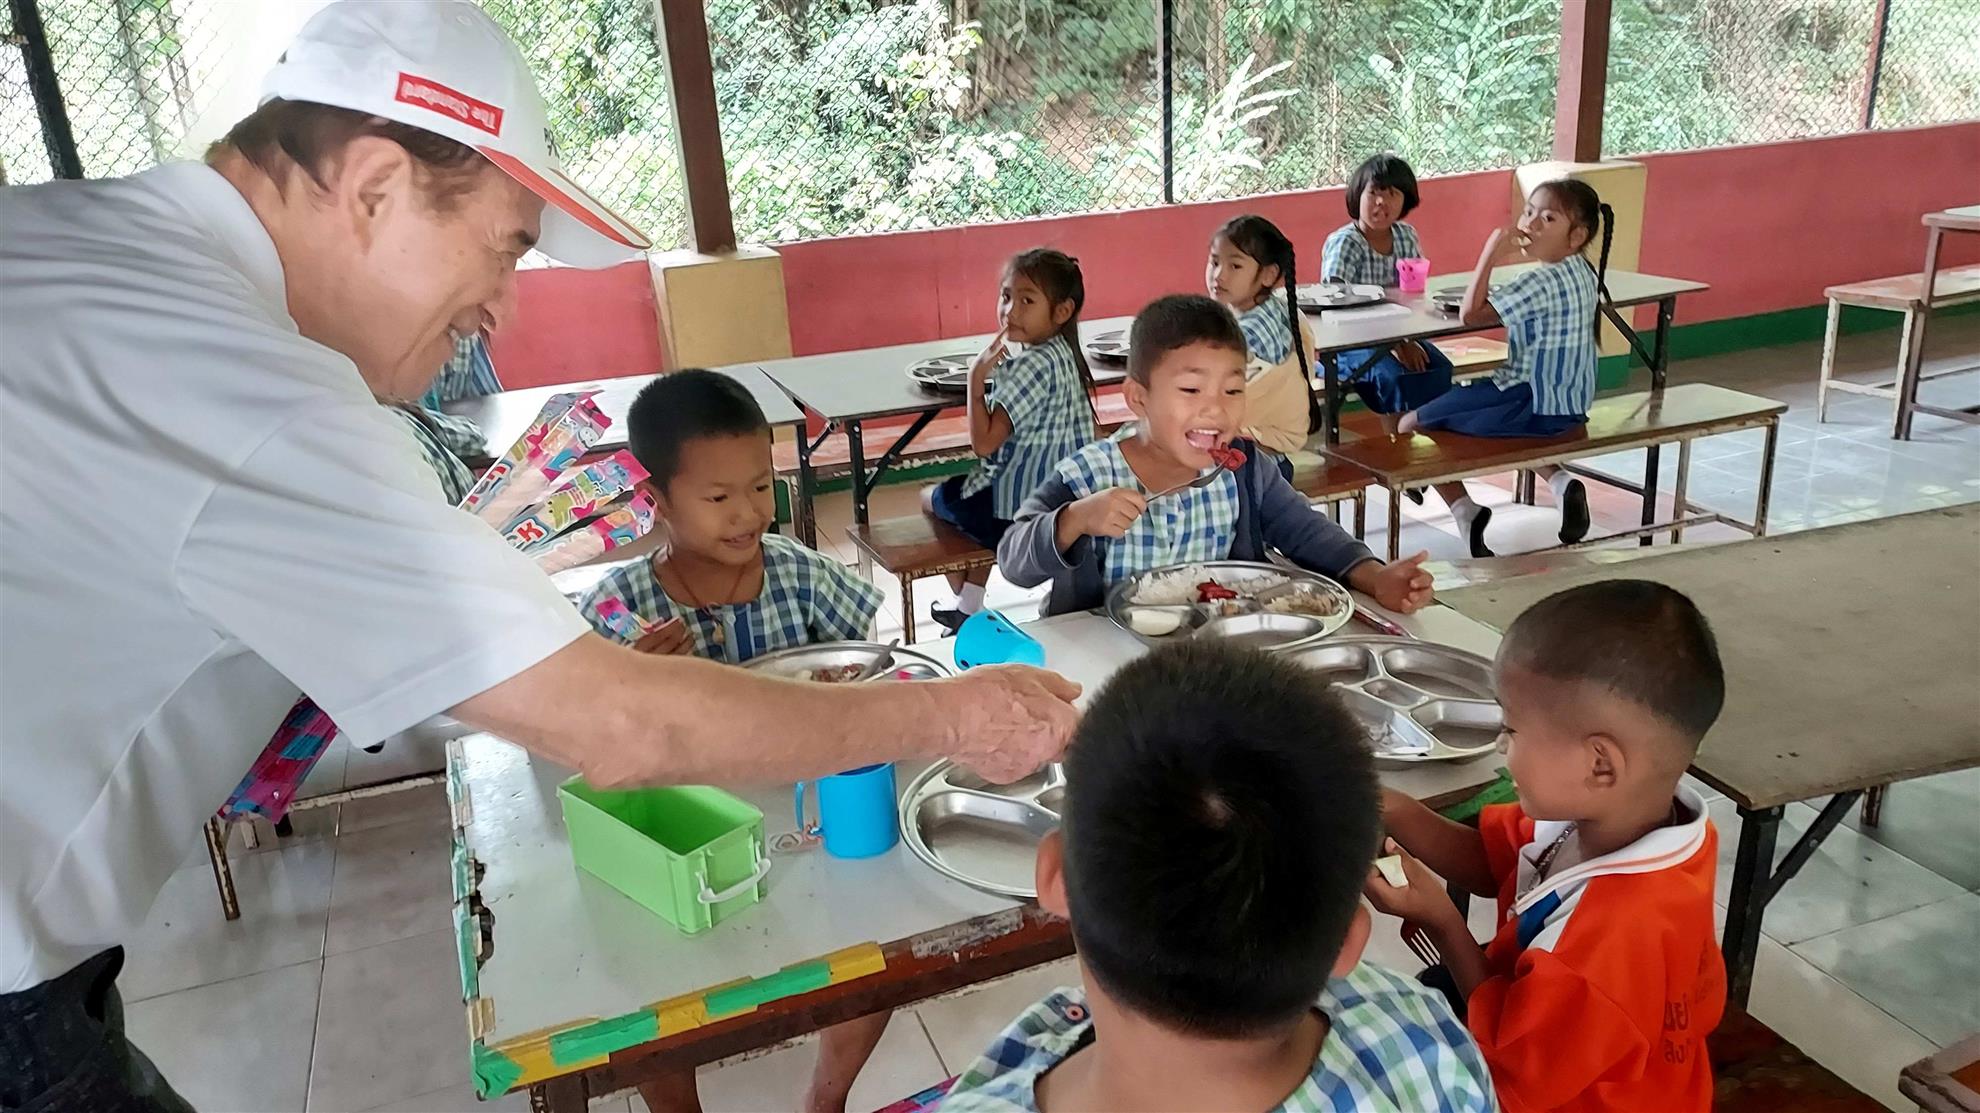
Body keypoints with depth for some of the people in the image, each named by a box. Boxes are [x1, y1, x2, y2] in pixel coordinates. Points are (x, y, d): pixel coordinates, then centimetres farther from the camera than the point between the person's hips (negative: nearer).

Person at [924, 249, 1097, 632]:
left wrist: (976, 376, -22)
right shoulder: (1064, 355, 3)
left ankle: (968, 608, 37)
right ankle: (969, 607, 35)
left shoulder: (1035, 364, -25)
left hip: (1017, 514, -9)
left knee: (931, 497, 20)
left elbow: (983, 442, -26)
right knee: (976, 487, 38)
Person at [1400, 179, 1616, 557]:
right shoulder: (1583, 273, 9)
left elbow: (1472, 313, -20)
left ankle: (1465, 512, -9)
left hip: (1534, 405, -9)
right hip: (1571, 403, 9)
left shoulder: (1542, 282, -20)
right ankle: (1560, 481, 17)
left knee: (1413, 423, 0)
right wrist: (1502, 259, 12)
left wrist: (1489, 256, -17)